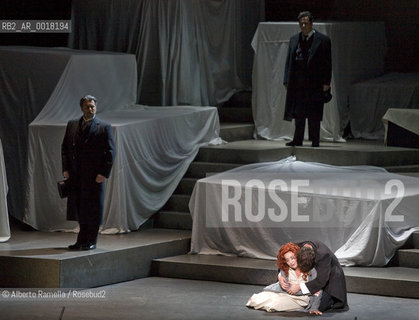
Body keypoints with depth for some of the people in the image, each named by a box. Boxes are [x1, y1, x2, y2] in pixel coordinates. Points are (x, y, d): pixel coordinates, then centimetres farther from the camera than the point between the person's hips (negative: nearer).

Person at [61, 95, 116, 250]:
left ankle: (91, 242, 9)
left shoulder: (104, 127, -1)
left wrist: (104, 173, -11)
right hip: (75, 175, 4)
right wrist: (65, 169, 3)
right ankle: (82, 240, 16)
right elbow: (65, 148, 13)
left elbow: (110, 152, -4)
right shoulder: (72, 125, 10)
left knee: (93, 209, 1)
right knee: (79, 208, 7)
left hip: (94, 176, -4)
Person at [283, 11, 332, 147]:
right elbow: (289, 61, 12)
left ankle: (315, 141, 6)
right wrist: (287, 80, 5)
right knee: (298, 113, 9)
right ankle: (298, 140, 15)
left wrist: (326, 83, -9)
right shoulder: (294, 40, 12)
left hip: (315, 84, -4)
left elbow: (327, 63, -3)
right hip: (298, 84, 4)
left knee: (314, 115, -1)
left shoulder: (322, 40, -2)